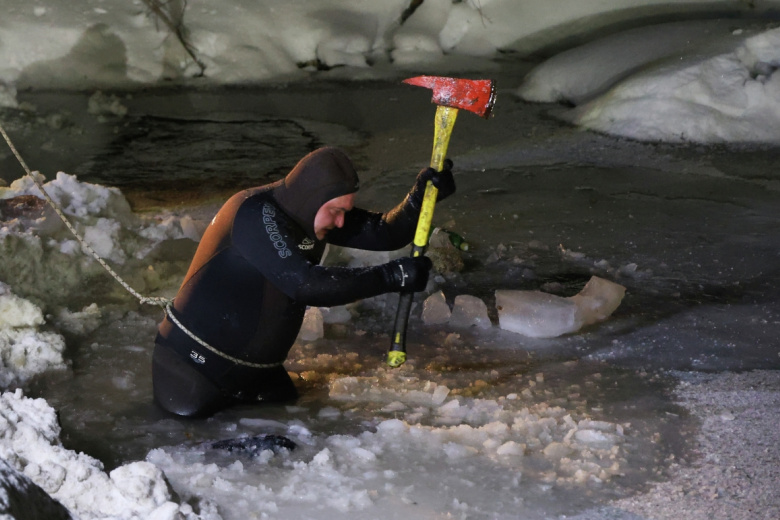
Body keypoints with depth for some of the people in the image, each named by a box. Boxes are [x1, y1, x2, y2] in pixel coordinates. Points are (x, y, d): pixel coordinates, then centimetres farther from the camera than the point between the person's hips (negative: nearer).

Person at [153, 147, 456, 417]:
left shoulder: (315, 211, -2)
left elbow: (383, 233, -6)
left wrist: (419, 198, -26)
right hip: (197, 360, -7)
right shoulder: (256, 213, -27)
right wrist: (391, 277, -36)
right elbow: (304, 284, -36)